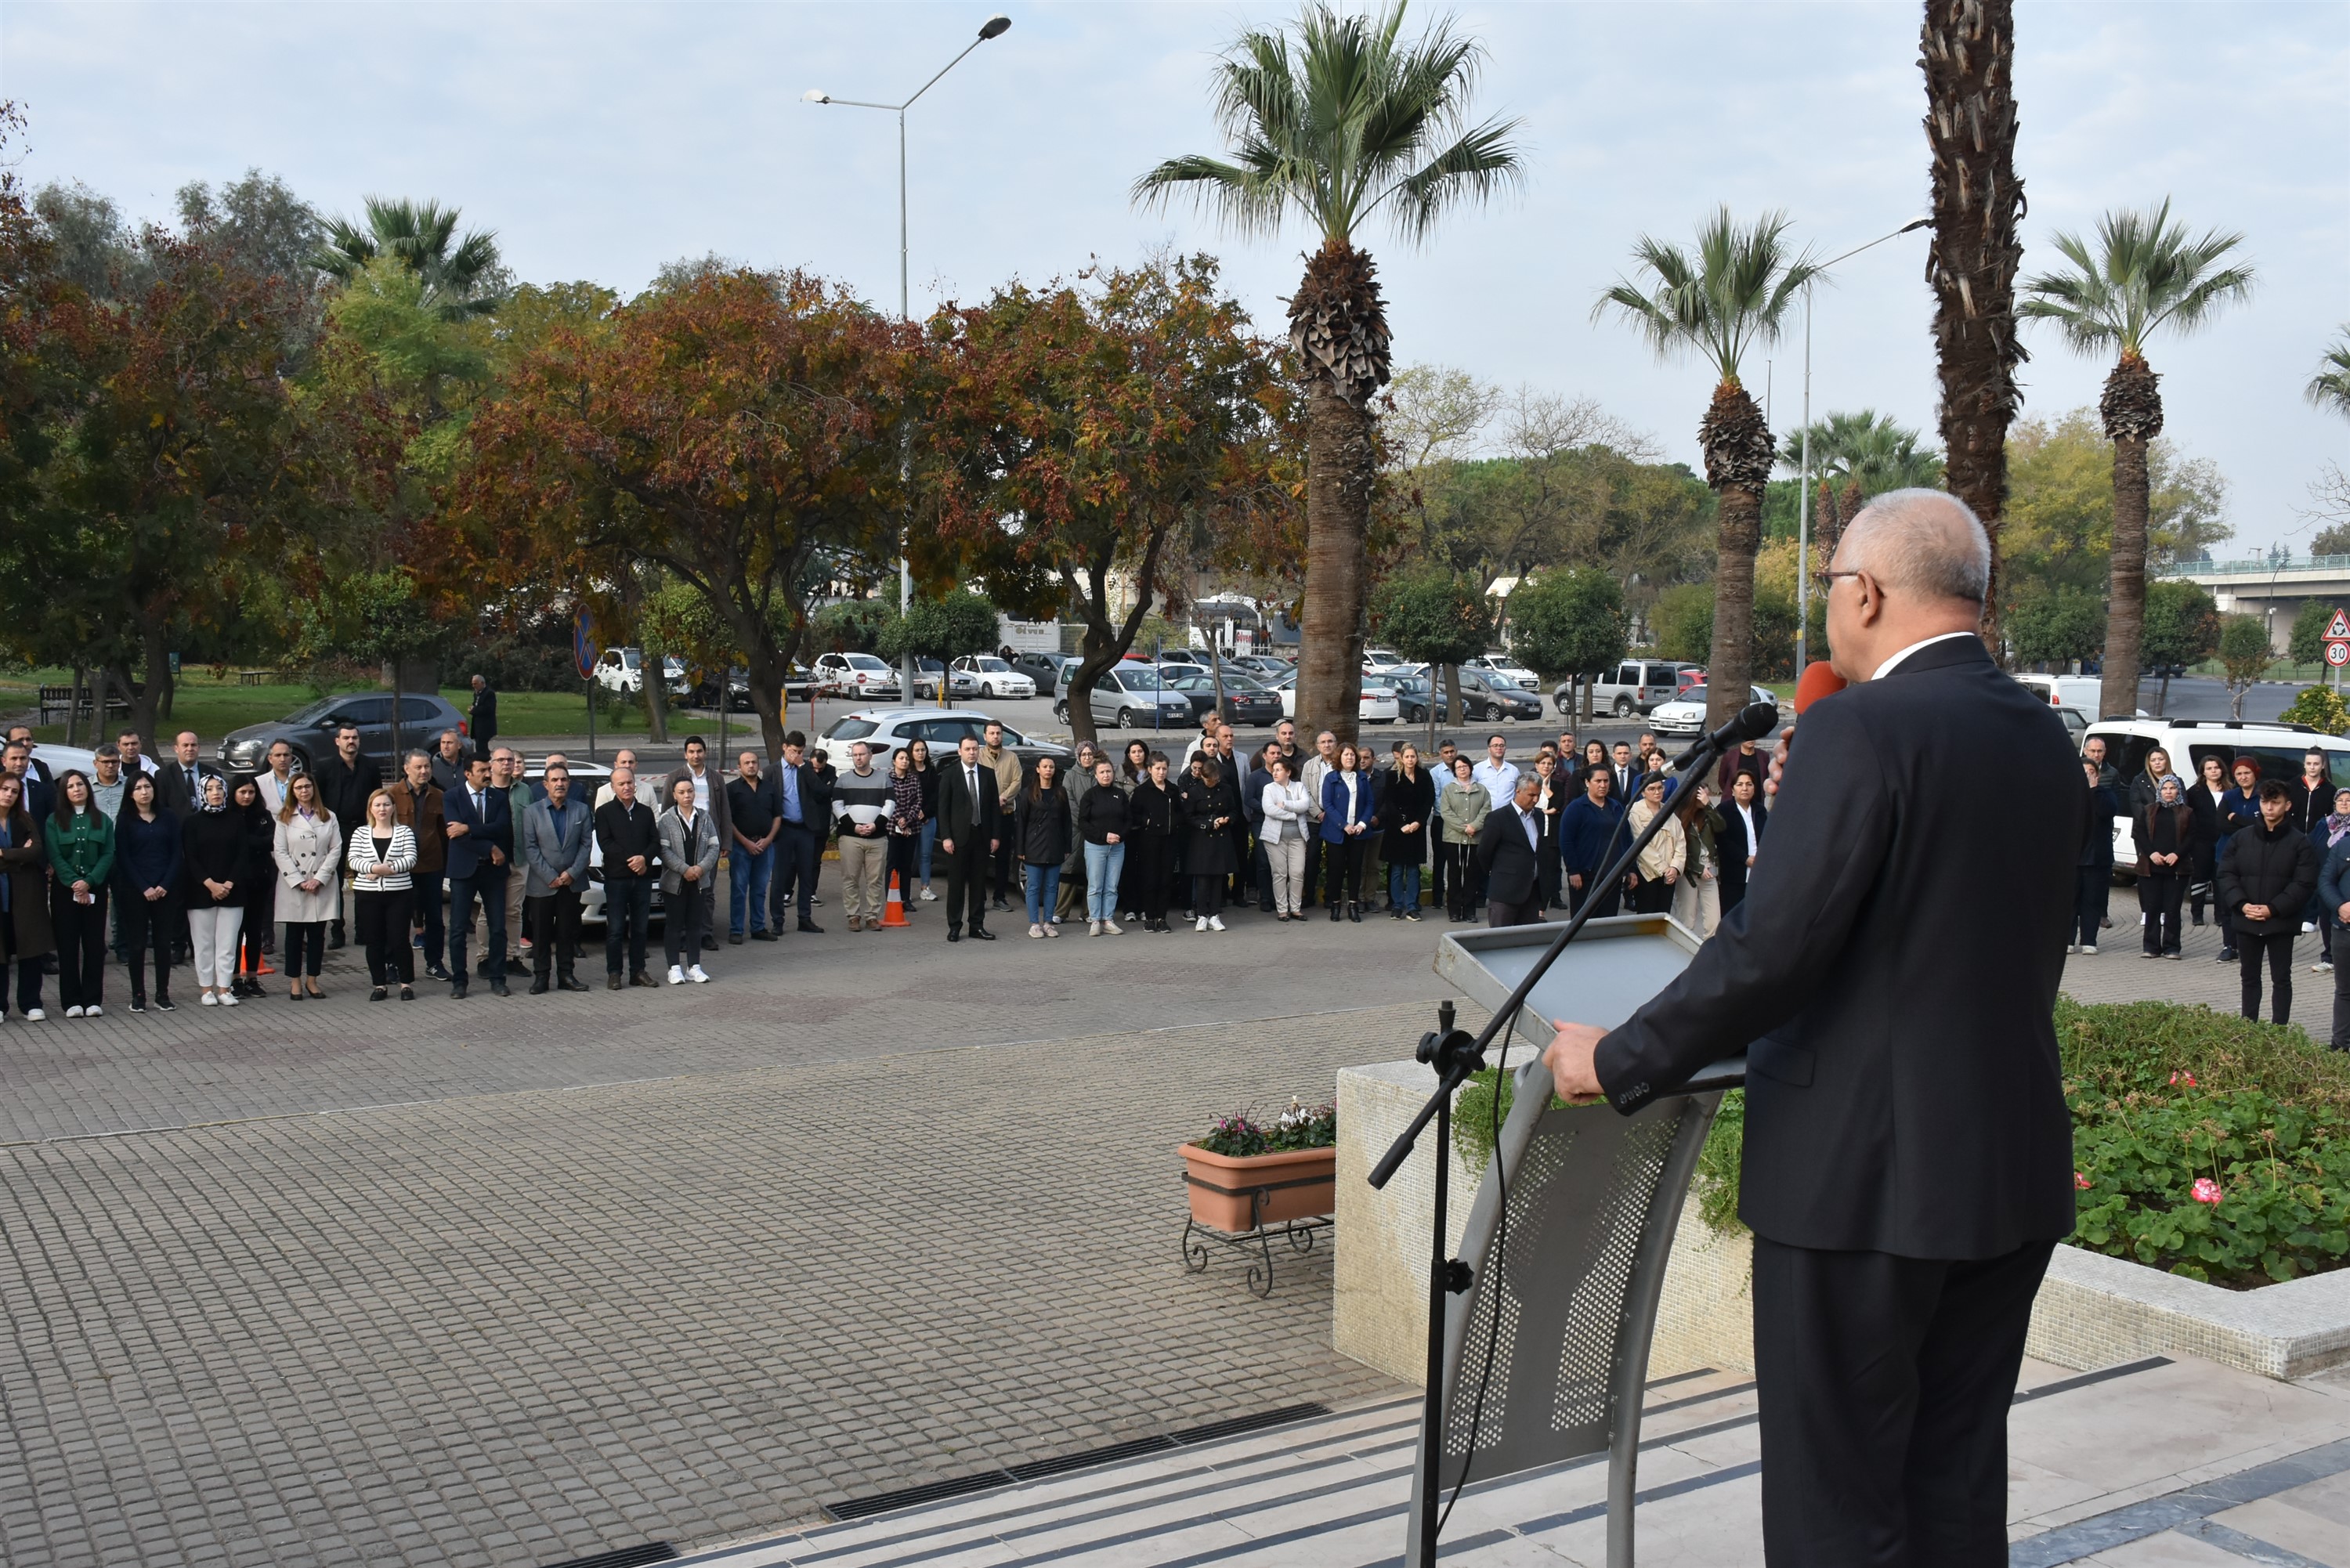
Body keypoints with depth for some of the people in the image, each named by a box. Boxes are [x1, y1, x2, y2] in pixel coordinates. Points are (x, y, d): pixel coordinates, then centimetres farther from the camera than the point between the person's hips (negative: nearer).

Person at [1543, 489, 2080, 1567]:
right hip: (2014, 1174, 8)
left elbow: (1770, 953, -21)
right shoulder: (2045, 740, 8)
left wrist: (1617, 1063, -10)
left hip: (1864, 1175, -8)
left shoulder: (1859, 727, -17)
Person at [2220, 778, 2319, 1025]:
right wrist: (2241, 904, -11)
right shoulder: (2242, 838, 5)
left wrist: (2273, 909, -17)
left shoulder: (2300, 843, -4)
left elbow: (2304, 884, -9)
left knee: (2281, 979, 4)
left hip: (2281, 923, -3)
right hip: (2246, 921, 3)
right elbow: (2226, 874, 3)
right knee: (2250, 977, 12)